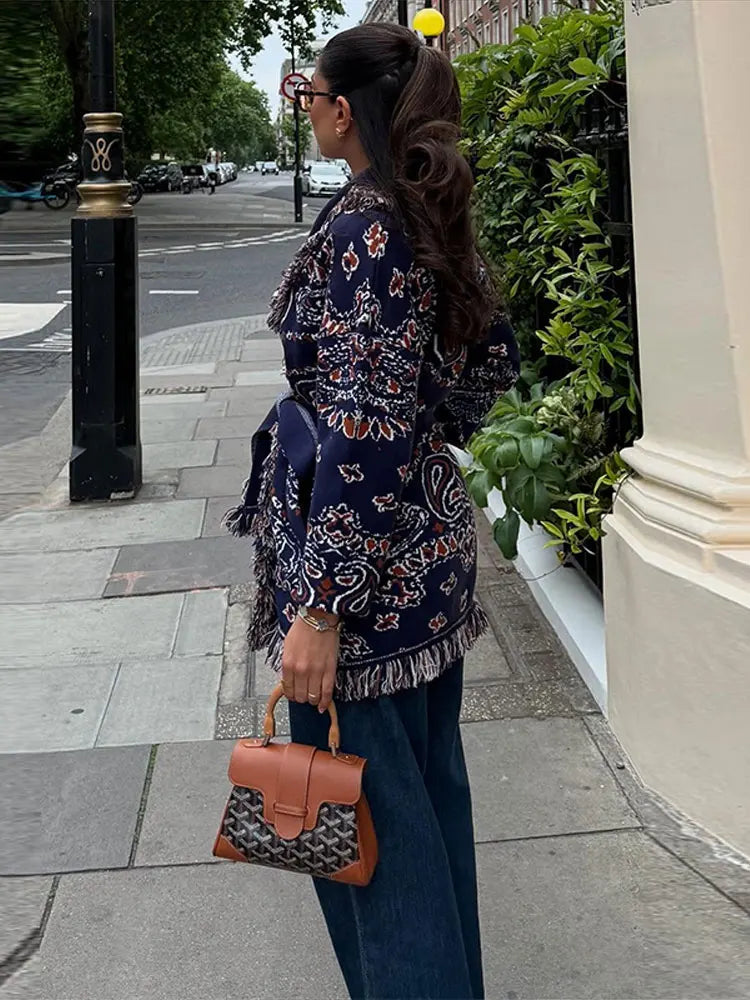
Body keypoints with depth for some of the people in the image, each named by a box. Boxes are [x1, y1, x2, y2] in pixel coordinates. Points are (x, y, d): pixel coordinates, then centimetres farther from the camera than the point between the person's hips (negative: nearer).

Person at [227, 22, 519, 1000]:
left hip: (367, 548, -9)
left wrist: (320, 607, -23)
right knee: (429, 781, 20)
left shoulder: (361, 229, -19)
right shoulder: (438, 219, 7)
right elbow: (495, 358, 17)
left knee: (365, 802, 3)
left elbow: (364, 434, -24)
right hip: (435, 530, 10)